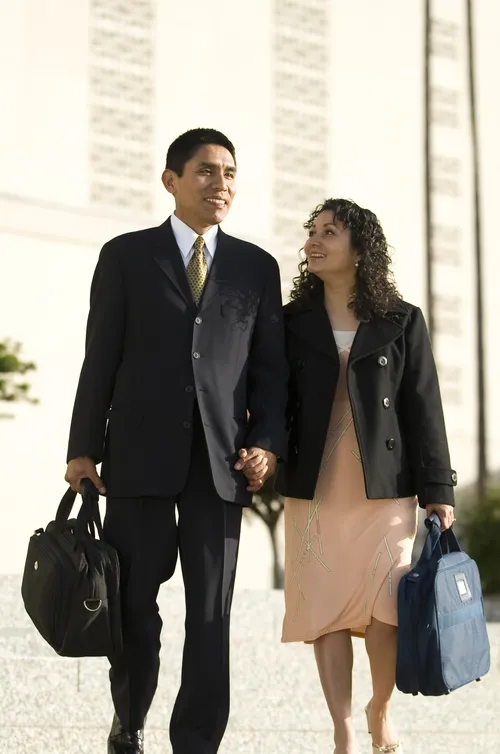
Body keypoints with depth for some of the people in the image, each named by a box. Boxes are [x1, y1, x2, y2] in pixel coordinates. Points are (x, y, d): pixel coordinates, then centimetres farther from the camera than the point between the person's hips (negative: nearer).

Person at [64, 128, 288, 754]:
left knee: (211, 613, -1)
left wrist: (268, 441, -3)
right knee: (133, 604, 4)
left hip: (221, 461, 1)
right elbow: (100, 358, 4)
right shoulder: (126, 256, 7)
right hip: (140, 455, -1)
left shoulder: (256, 267, 12)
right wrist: (84, 448, 0)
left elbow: (270, 367, 11)